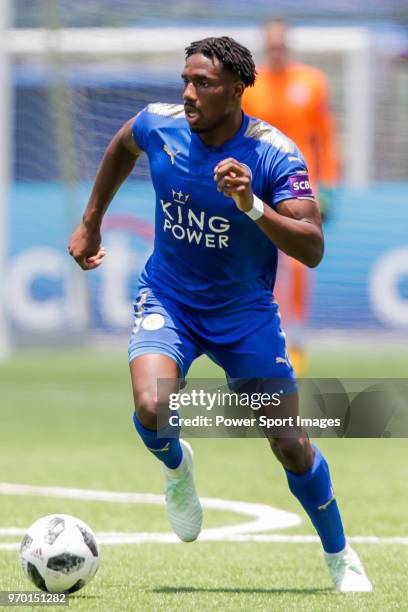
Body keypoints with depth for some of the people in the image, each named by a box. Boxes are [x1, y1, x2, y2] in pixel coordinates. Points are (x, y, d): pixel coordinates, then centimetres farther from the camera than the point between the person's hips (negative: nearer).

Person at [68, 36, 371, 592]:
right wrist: (90, 224, 19)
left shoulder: (275, 154, -21)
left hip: (244, 312, -1)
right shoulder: (158, 125, -12)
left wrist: (252, 206, -43)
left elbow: (312, 250, -29)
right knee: (152, 409, -27)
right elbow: (120, 148, 14)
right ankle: (177, 467, 11)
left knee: (292, 446, 1)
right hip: (168, 299, 1)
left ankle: (340, 557, 26)